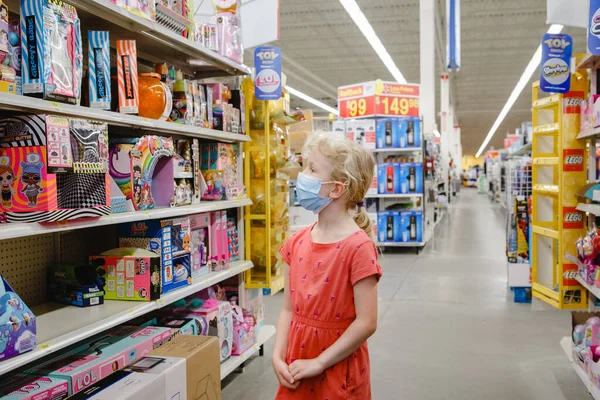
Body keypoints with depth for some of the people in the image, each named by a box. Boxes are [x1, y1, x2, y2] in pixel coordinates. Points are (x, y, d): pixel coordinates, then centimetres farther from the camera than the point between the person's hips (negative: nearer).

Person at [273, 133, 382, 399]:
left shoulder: (358, 246, -18)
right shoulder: (297, 242, 0)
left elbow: (366, 323, -18)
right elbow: (289, 309, 4)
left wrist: (318, 362, -15)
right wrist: (278, 357, -7)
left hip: (338, 369, -5)